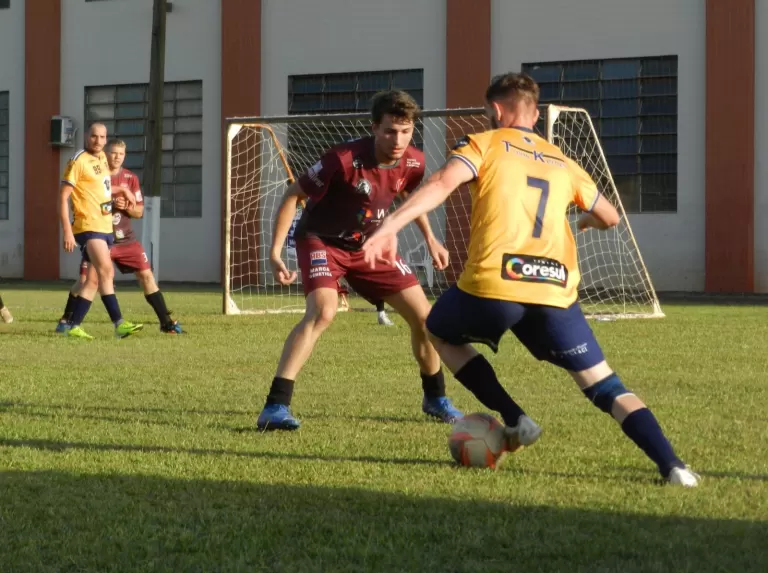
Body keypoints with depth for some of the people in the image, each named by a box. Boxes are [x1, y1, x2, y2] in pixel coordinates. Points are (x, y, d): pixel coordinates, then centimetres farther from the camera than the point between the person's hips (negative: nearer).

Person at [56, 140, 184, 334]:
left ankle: (166, 322, 5)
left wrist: (125, 206, -15)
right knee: (87, 280, -12)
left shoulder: (130, 178, 5)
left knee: (147, 275, -1)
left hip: (125, 238, 3)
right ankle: (66, 320, 5)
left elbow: (139, 212, 6)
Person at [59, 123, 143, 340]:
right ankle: (119, 324, -25)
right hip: (89, 226, -9)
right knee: (106, 271, -21)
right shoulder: (78, 161, -10)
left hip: (106, 227, 9)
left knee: (96, 278, 8)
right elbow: (63, 197, -13)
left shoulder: (102, 157, 13)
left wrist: (122, 191, 20)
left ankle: (73, 325, 13)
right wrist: (67, 231, -20)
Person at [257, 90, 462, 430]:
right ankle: (275, 407, -29)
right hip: (321, 240, -6)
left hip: (367, 244, 6)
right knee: (323, 312, -31)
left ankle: (435, 398, 27)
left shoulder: (413, 163, -12)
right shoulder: (345, 159, -30)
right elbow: (293, 195, -20)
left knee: (423, 315, 2)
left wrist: (430, 239, 15)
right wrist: (275, 253, -22)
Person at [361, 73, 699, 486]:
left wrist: (389, 227, -17)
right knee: (604, 386, 12)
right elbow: (609, 218, 33)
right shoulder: (563, 164, 23)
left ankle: (514, 420, 14)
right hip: (555, 293, 3)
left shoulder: (483, 145, 11)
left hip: (491, 286, -3)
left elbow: (441, 184, -9)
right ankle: (672, 466, -7)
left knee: (439, 332, 28)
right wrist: (580, 223, 56)